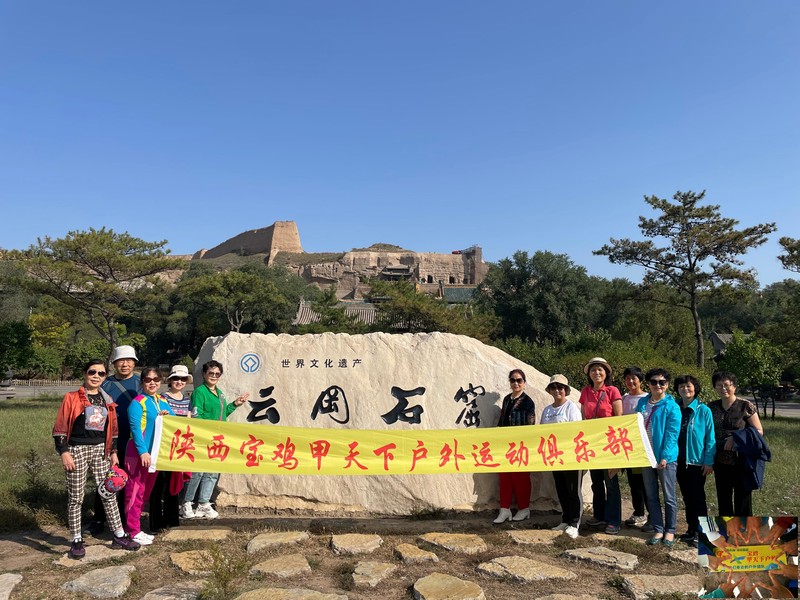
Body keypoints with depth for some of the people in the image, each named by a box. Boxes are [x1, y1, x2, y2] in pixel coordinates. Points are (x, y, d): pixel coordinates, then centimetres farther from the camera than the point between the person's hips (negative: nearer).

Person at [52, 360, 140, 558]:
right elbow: (60, 428, -6)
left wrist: (113, 452, 12)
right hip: (77, 450, -4)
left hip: (101, 450, 4)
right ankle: (77, 541, 17)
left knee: (109, 494, 7)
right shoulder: (71, 398, -4)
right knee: (76, 497, 4)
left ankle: (119, 536, 14)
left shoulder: (107, 400, 10)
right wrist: (64, 452, -13)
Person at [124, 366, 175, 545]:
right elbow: (136, 428, -17)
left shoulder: (163, 402, 12)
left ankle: (136, 528, 25)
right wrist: (143, 451, -22)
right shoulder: (138, 402, -9)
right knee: (136, 492, -2)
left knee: (146, 492, 14)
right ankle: (134, 531, 6)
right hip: (139, 454, -7)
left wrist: (168, 416, -7)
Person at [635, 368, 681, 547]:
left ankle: (670, 531, 20)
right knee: (651, 496, 10)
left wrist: (665, 457, -18)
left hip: (665, 458, -5)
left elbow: (672, 435, -11)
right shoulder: (642, 403, 7)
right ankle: (658, 530, 21)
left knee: (669, 497, 7)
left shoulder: (672, 407, -7)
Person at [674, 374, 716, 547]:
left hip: (697, 461, -4)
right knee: (687, 497, 14)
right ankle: (691, 529, 25)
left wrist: (709, 461, -11)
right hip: (680, 461, 4)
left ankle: (701, 532, 13)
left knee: (697, 497, 3)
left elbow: (710, 438, -7)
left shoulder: (703, 410, -8)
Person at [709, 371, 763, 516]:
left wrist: (736, 438, -19)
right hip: (720, 461, 5)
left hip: (741, 460, -4)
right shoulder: (712, 407, 5)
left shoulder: (746, 406, -7)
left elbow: (759, 431, -7)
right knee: (723, 499, 14)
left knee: (742, 498, 4)